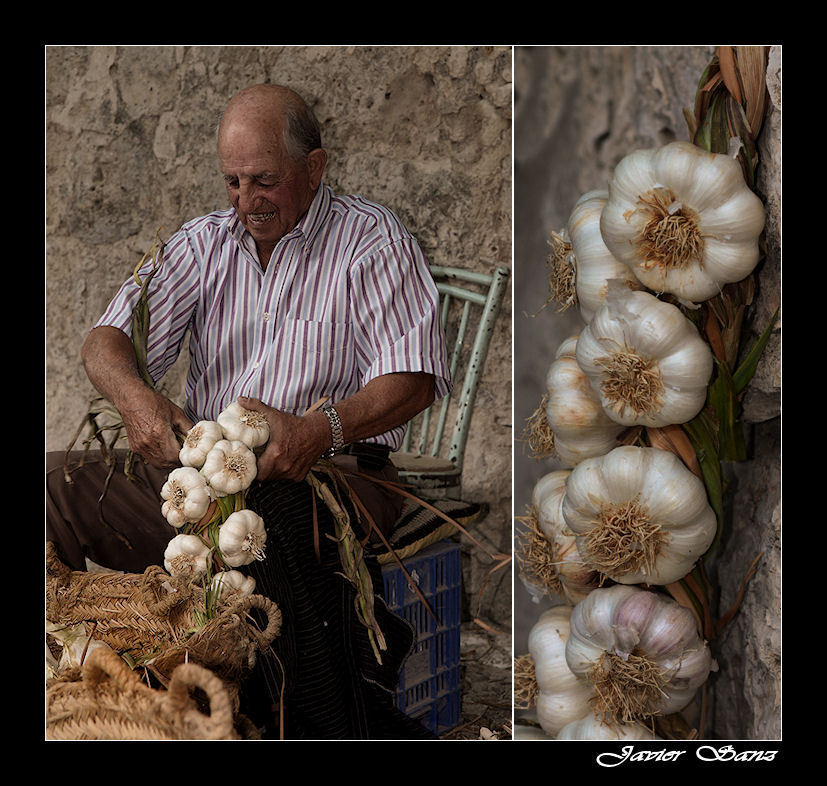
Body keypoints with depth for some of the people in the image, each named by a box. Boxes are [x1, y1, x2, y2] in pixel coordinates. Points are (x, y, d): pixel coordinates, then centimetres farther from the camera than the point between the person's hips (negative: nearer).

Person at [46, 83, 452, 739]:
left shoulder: (373, 238, 1)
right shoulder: (204, 242, 15)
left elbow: (412, 379, -10)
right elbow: (108, 340, 7)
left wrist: (320, 429, -29)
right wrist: (133, 395, -18)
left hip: (334, 471, -5)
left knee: (272, 519, -41)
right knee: (57, 486, -17)